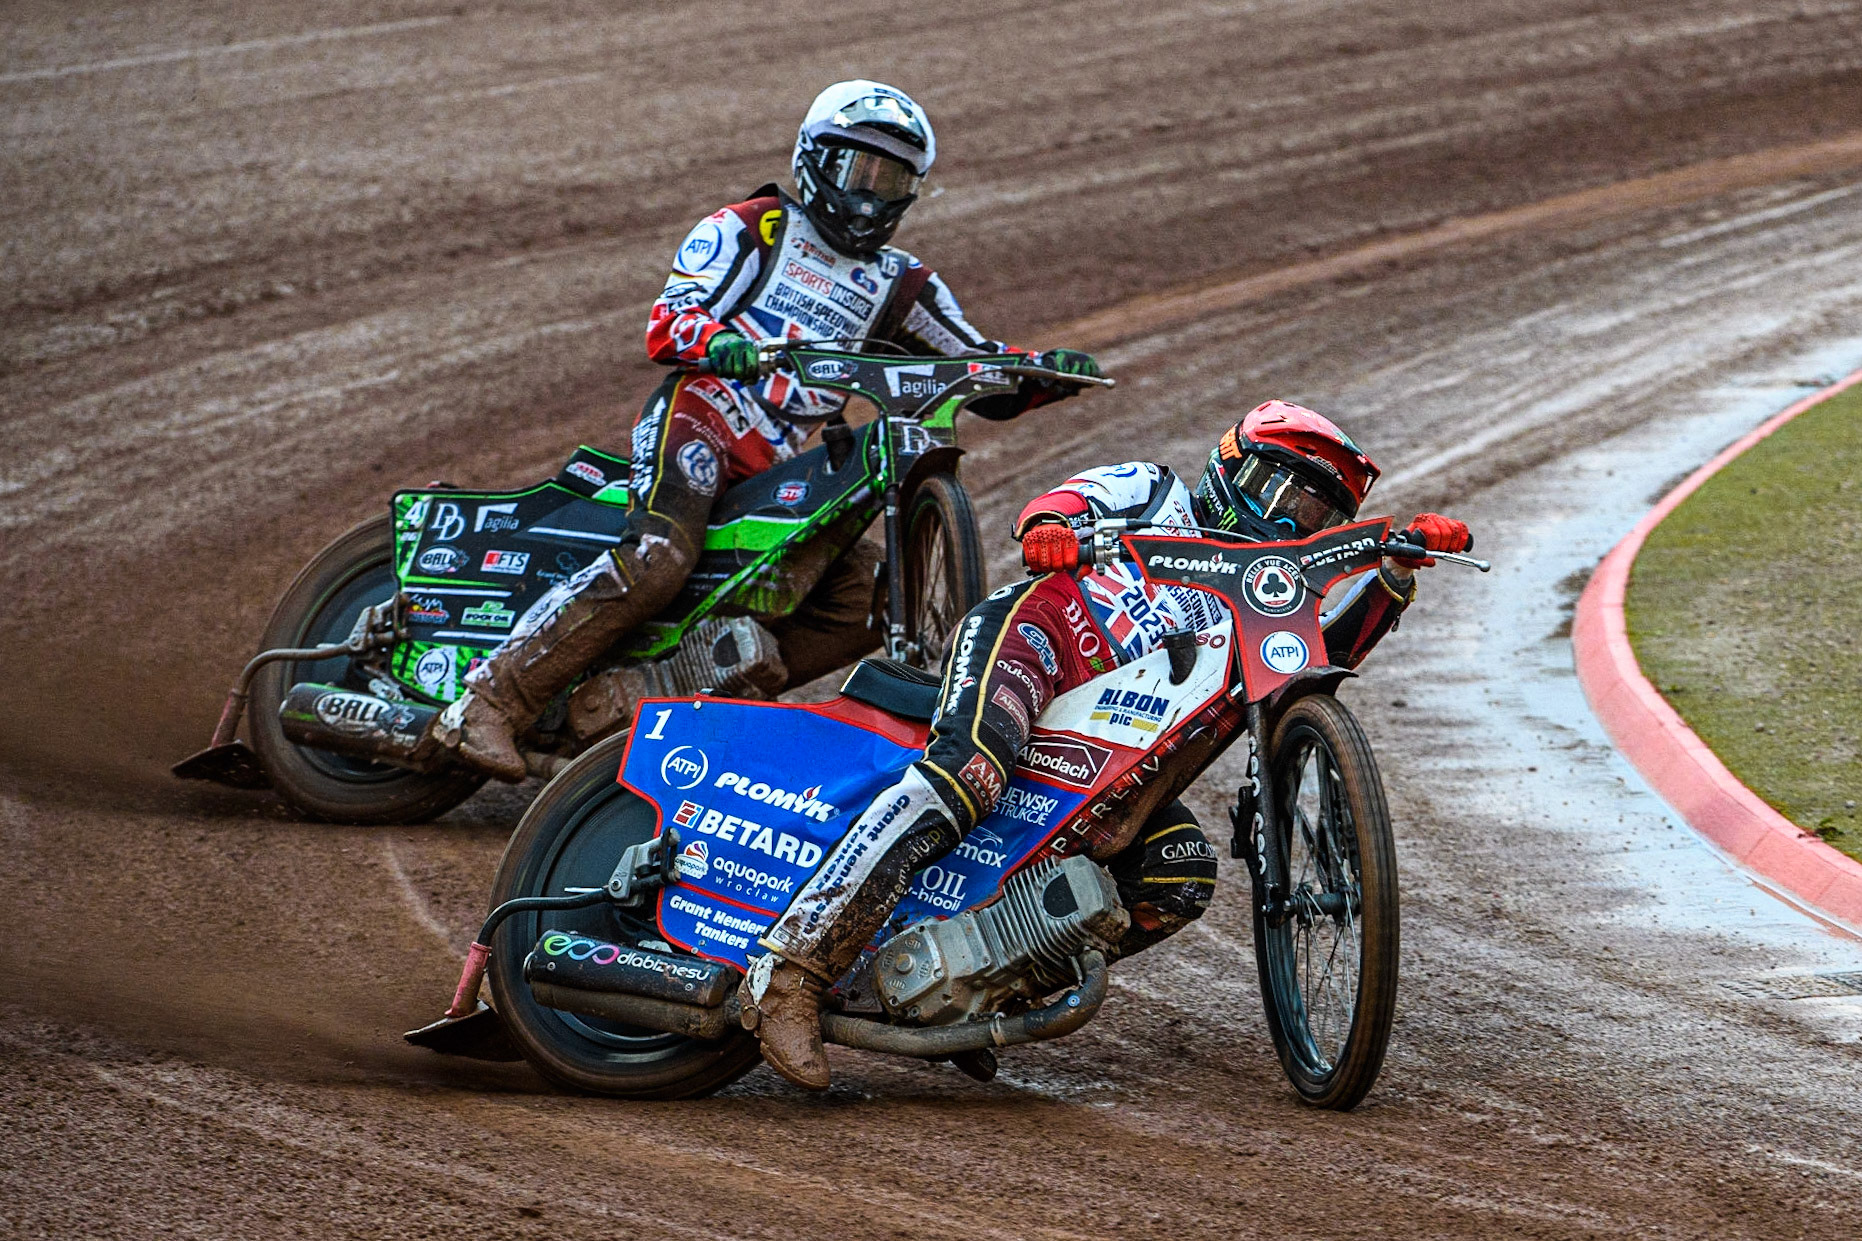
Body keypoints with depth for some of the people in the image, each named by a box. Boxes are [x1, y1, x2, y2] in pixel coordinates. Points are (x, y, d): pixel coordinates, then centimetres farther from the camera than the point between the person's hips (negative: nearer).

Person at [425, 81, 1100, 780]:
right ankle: (491, 700, -32)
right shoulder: (750, 230, 7)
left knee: (869, 597, -11)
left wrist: (1046, 375, -1)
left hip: (779, 469, 7)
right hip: (700, 416, -6)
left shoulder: (899, 287, 22)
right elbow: (666, 323, -6)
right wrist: (718, 343, -30)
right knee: (657, 558, -32)